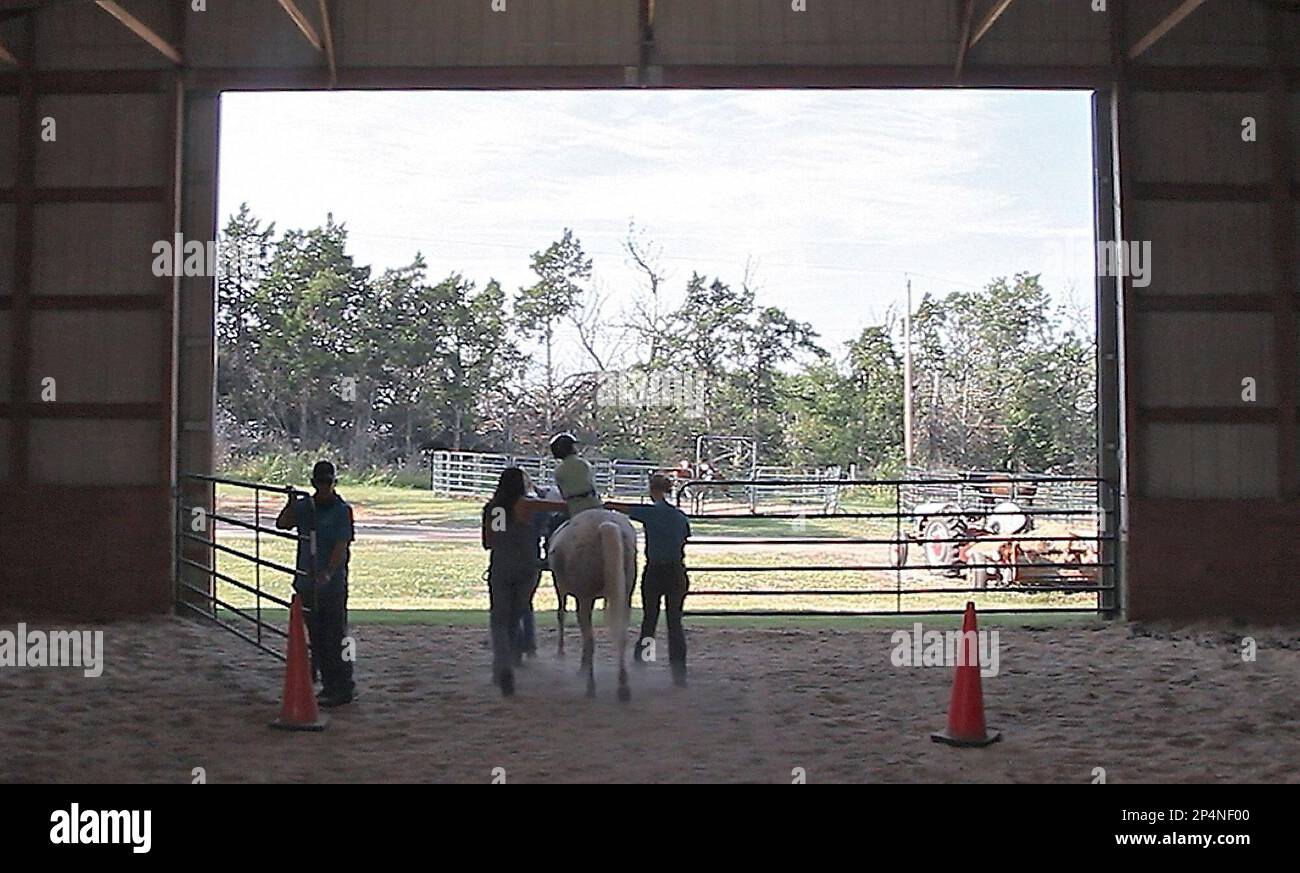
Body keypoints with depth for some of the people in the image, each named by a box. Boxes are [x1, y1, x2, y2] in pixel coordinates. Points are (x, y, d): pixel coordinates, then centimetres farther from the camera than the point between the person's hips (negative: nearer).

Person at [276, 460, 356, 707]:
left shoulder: (342, 510, -8)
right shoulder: (304, 506, 8)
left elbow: (342, 546, -15)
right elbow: (282, 524, 3)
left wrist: (328, 573, -28)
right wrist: (291, 504, -13)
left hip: (333, 584, -6)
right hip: (307, 583, 6)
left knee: (335, 637, -3)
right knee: (317, 638, 12)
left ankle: (343, 688, 4)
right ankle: (329, 685, 22)